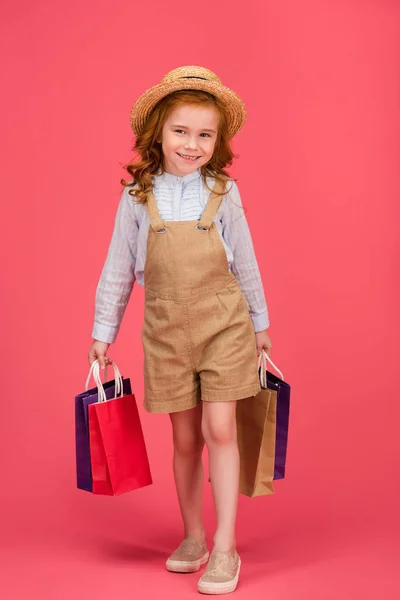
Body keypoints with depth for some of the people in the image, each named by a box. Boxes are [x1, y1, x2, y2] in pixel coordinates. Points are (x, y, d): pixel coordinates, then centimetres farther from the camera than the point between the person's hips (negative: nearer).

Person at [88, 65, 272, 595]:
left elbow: (245, 262, 7)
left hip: (223, 322, -1)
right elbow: (118, 268, 5)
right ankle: (193, 538, 27)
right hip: (167, 328, 1)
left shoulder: (223, 193, -3)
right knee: (185, 437, 9)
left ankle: (225, 549, 5)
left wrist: (259, 323, 13)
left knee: (219, 429, -7)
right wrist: (103, 332, 8)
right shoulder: (138, 197, -2)